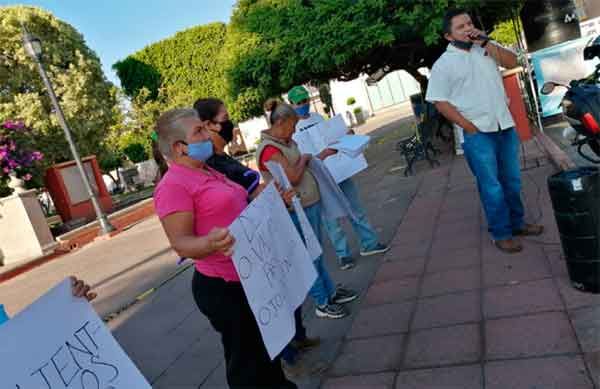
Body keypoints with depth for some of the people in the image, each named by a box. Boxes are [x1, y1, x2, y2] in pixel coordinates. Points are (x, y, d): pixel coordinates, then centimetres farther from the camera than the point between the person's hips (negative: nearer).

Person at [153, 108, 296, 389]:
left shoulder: (208, 172, 11)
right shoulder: (172, 186, -18)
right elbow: (181, 244, -21)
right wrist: (210, 243, -41)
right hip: (224, 287, -9)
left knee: (267, 347, 27)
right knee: (246, 358, 9)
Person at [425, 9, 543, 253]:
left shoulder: (484, 49, 11)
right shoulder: (443, 64, -5)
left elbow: (512, 62, 2)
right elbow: (440, 102, -9)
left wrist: (485, 42, -6)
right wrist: (470, 128, -12)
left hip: (505, 126, 5)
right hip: (478, 134, -5)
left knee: (512, 181, 15)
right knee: (492, 186, 1)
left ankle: (517, 222, 32)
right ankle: (501, 233, 14)